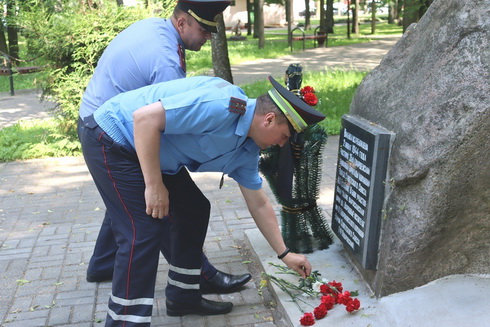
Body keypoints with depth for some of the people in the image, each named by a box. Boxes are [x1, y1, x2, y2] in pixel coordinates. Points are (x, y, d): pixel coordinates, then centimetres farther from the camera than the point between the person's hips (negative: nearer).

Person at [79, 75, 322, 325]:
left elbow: (259, 204, 12)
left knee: (195, 210, 9)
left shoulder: (246, 150, 2)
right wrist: (154, 185, -25)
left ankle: (183, 297, 22)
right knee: (144, 231, -15)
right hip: (111, 138, -9)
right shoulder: (221, 105, -28)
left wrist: (285, 254, 16)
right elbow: (145, 117, -31)